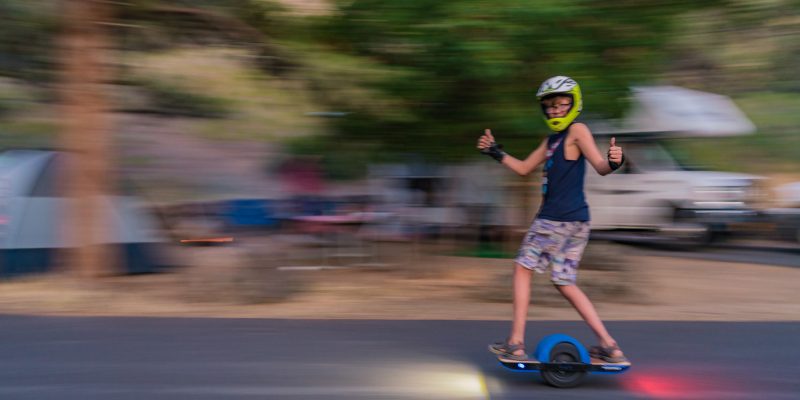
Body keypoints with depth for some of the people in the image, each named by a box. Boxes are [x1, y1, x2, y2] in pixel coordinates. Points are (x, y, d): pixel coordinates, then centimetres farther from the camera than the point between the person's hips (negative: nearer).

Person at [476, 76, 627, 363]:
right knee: (565, 283, 12)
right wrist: (495, 152, 18)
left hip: (558, 219, -9)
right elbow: (524, 168, 25)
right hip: (576, 220, 9)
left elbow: (600, 167, -17)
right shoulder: (551, 140, 19)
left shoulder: (577, 130, -7)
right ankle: (609, 347, 12)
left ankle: (516, 344, 6)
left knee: (523, 268, 2)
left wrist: (614, 162, -39)